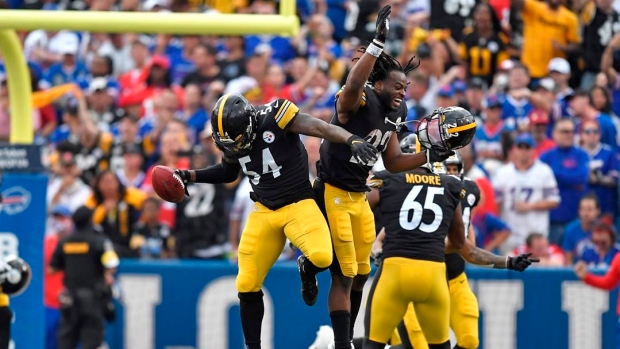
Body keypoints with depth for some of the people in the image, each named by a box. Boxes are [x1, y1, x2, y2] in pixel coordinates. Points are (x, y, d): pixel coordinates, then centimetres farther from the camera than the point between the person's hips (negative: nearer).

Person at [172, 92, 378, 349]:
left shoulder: (274, 117, -20)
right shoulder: (231, 138, 0)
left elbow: (320, 128, -26)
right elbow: (228, 172, 20)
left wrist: (353, 141, -42)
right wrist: (189, 176, 9)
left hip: (298, 204, -5)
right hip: (264, 211, 5)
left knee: (321, 257, -32)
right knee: (247, 285, 1)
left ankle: (307, 272, 5)